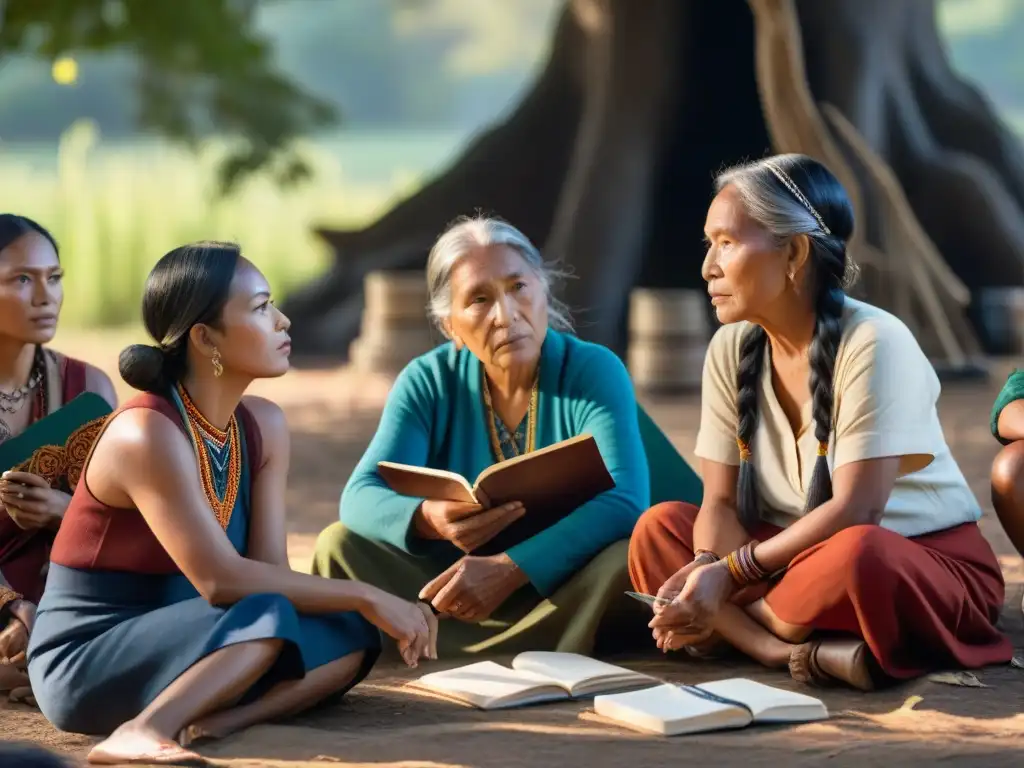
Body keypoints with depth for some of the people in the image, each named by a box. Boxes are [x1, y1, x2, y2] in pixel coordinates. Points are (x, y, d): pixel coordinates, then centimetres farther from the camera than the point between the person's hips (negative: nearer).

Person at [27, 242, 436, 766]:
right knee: (266, 617, -30)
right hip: (84, 663, -8)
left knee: (353, 636, -9)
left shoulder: (263, 425, 2)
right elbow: (222, 581, -28)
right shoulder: (148, 434, -23)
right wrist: (367, 597, -24)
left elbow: (270, 570, -2)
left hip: (173, 646, 9)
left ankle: (212, 721, -26)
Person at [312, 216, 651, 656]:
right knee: (340, 545, -17)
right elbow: (361, 497, -12)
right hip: (458, 595, 2)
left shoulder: (594, 372, -9)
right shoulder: (429, 381, -1)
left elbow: (624, 503, -23)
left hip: (566, 597, -2)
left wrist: (508, 569, -36)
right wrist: (428, 520, -37)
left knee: (628, 557, -33)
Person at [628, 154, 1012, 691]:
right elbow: (721, 500, -4)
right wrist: (707, 570, -27)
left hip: (929, 567, -7)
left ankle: (736, 631, -16)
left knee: (854, 554, -39)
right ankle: (797, 651, -28)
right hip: (799, 559, 7)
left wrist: (731, 575, -27)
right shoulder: (731, 349, -1)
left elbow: (854, 511, -24)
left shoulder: (873, 342, -20)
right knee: (658, 531, -13)